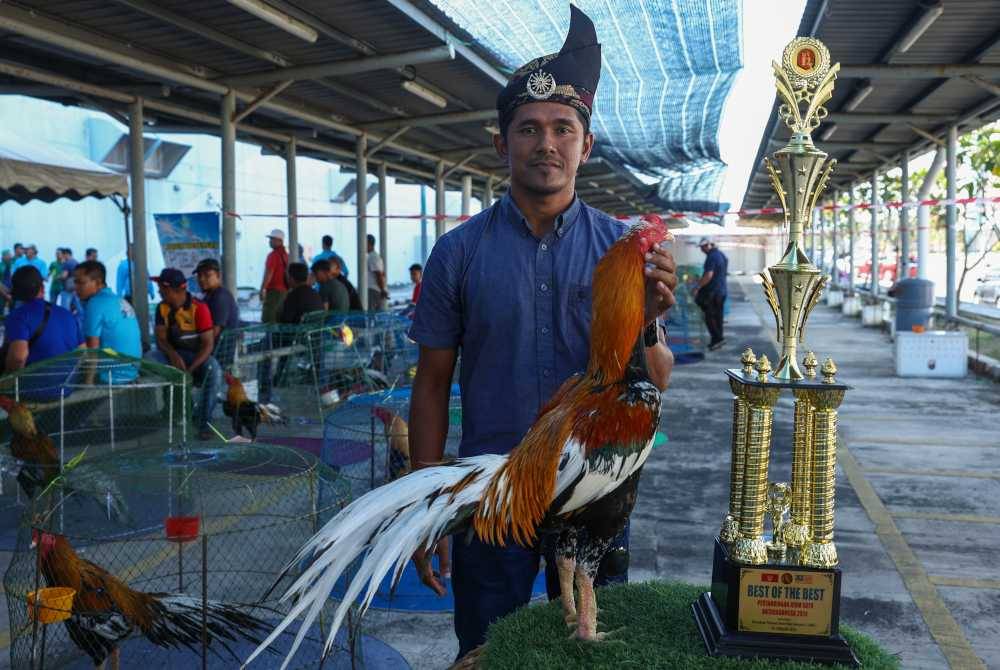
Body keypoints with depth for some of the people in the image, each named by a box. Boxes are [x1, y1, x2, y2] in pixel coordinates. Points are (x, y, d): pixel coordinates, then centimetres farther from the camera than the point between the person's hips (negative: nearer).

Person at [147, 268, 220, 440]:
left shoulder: (199, 308, -18)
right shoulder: (162, 308, -2)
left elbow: (208, 344, -20)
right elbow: (161, 339, -5)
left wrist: (190, 369, -30)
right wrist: (173, 356, -27)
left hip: (197, 355, -4)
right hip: (173, 353, 4)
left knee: (214, 371, -36)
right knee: (149, 359, -27)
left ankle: (204, 421, -24)